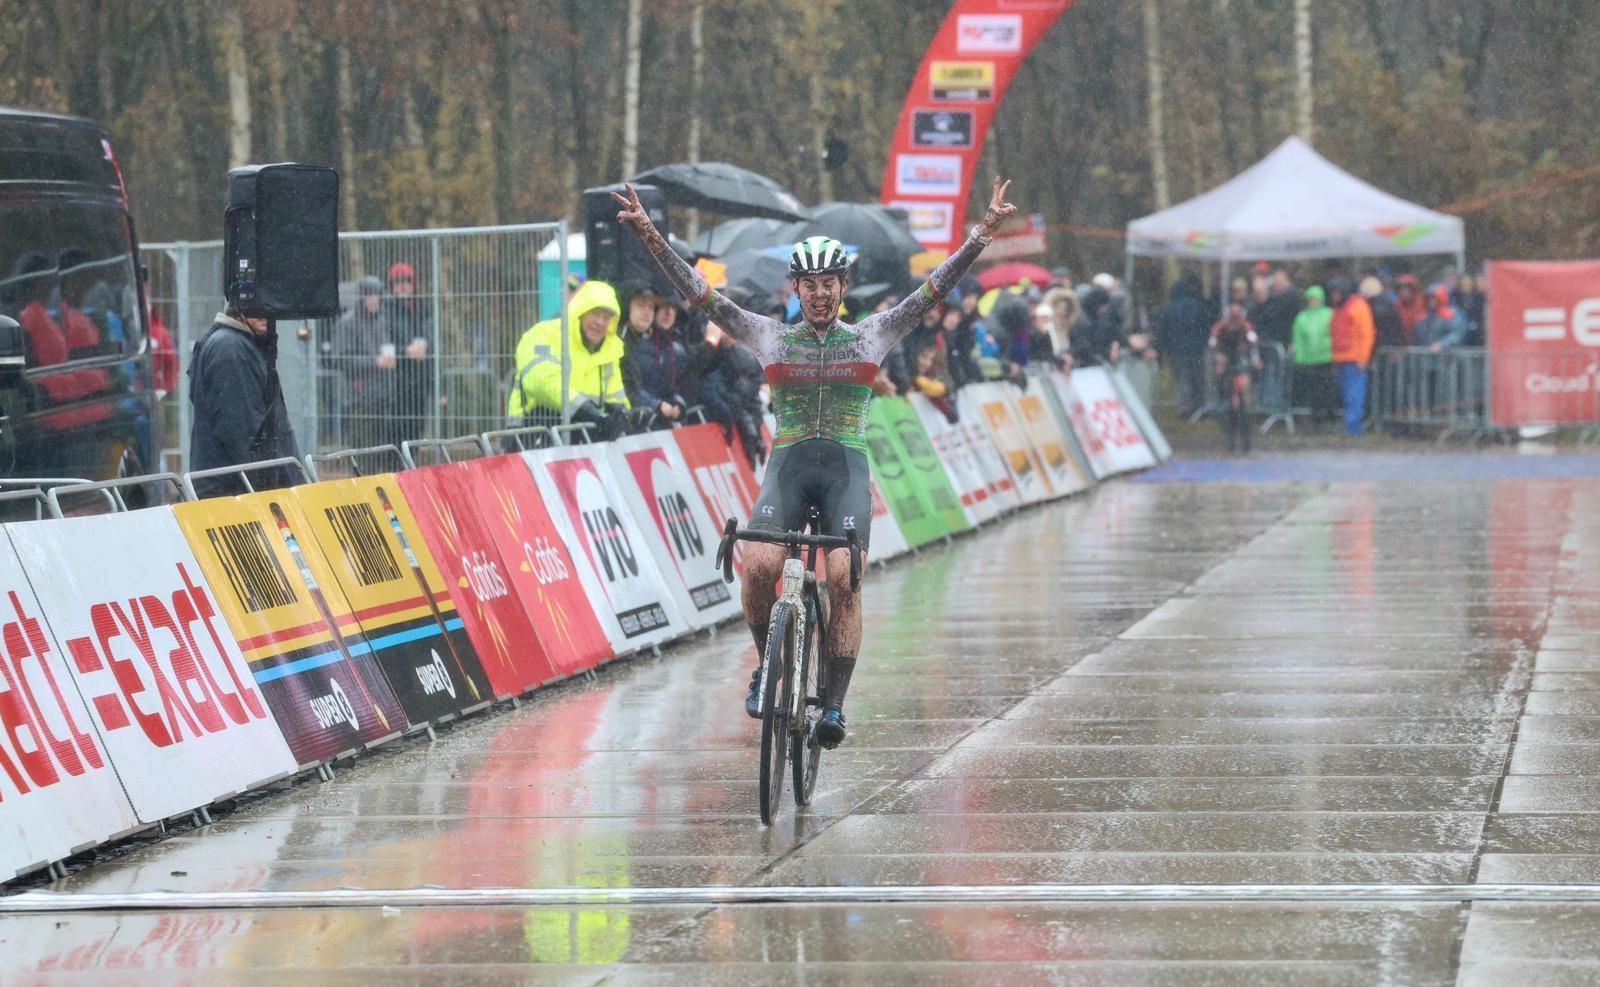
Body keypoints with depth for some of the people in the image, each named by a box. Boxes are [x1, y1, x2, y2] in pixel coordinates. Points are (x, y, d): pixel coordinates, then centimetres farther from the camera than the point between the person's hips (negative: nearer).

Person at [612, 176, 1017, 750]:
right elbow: (700, 294, 6)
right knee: (760, 567, -24)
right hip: (788, 465, 0)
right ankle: (768, 665, 0)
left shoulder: (871, 337, 12)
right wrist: (650, 237, -3)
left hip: (847, 469, 0)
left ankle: (834, 704, -14)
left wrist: (983, 233, -4)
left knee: (843, 578, -19)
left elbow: (935, 290, 6)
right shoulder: (770, 339, 11)